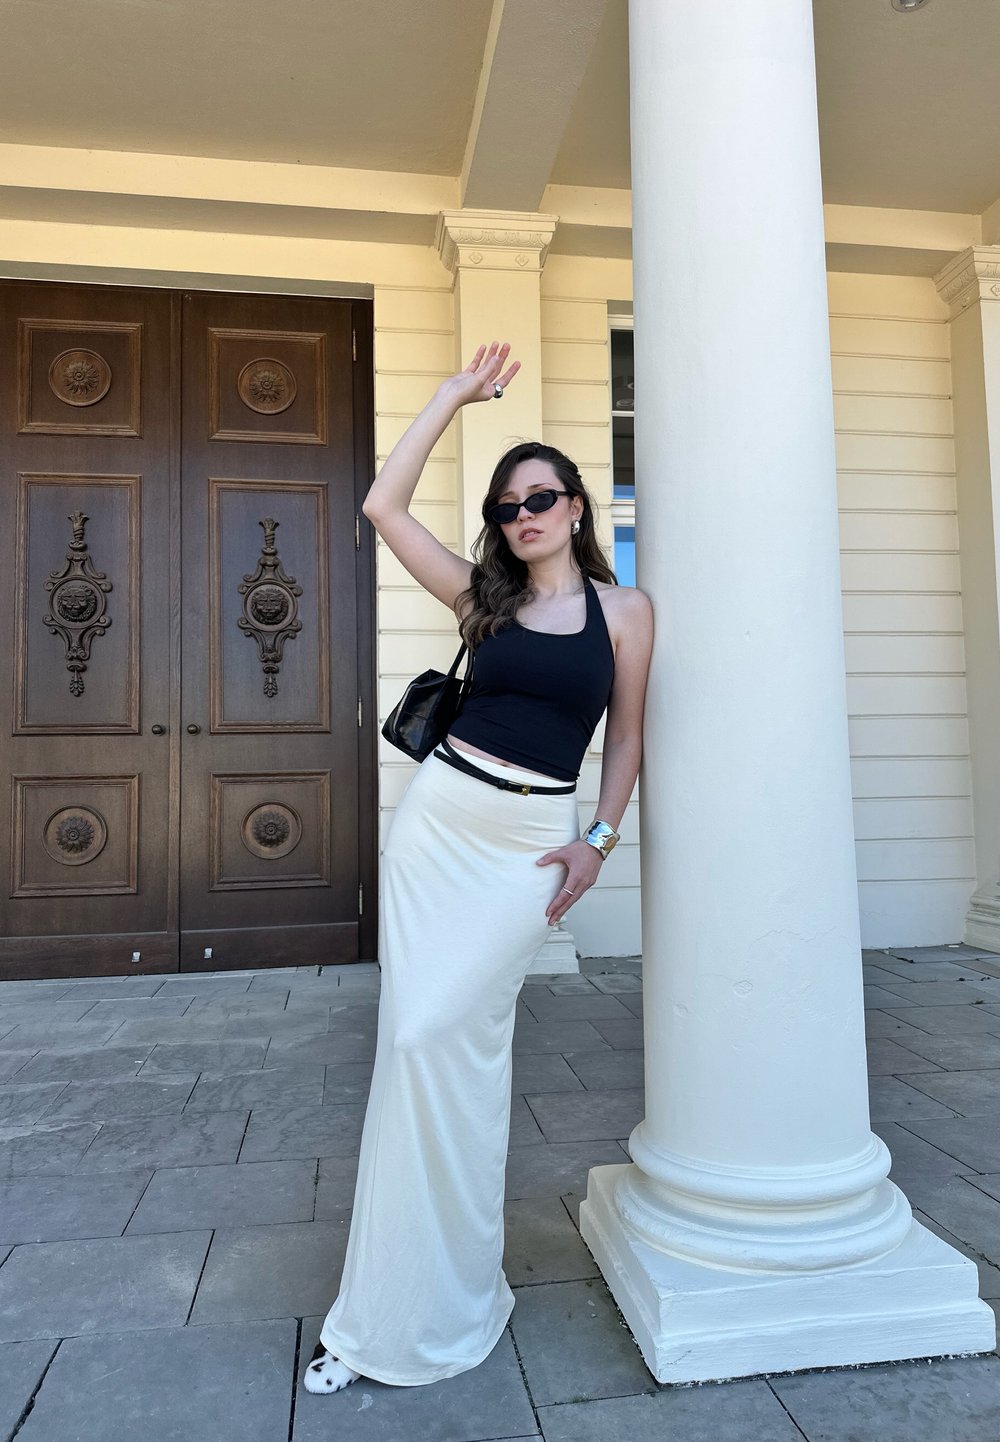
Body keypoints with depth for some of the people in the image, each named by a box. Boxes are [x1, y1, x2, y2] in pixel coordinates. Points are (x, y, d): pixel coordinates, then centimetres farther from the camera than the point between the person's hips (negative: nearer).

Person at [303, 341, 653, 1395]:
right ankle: (396, 1304, 24)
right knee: (417, 1039, 4)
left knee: (436, 1037, -8)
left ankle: (426, 1308, 13)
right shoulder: (484, 596, 9)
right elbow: (383, 505, 4)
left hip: (532, 836, -3)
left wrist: (600, 839, -1)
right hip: (438, 814, 3)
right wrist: (456, 394, 8)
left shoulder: (624, 609, 4)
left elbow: (626, 735, 8)